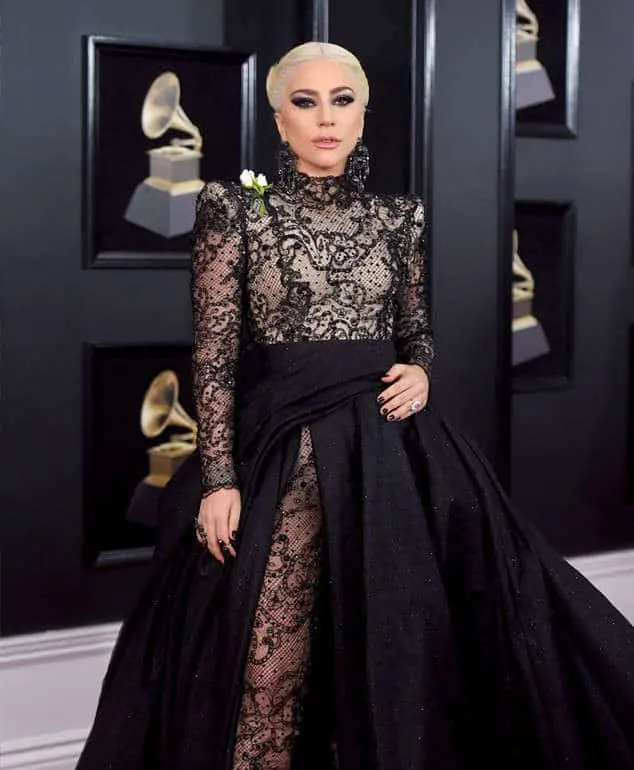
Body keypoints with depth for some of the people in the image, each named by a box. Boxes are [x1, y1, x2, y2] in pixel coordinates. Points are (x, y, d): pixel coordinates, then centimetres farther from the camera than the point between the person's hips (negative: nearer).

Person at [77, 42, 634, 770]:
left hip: (392, 445, 3)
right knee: (269, 666, -2)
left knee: (398, 643, 7)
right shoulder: (237, 210, 0)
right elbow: (214, 353, -4)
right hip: (284, 450, -3)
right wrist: (219, 478, -11)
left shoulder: (398, 218, 9)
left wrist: (420, 372, -5)